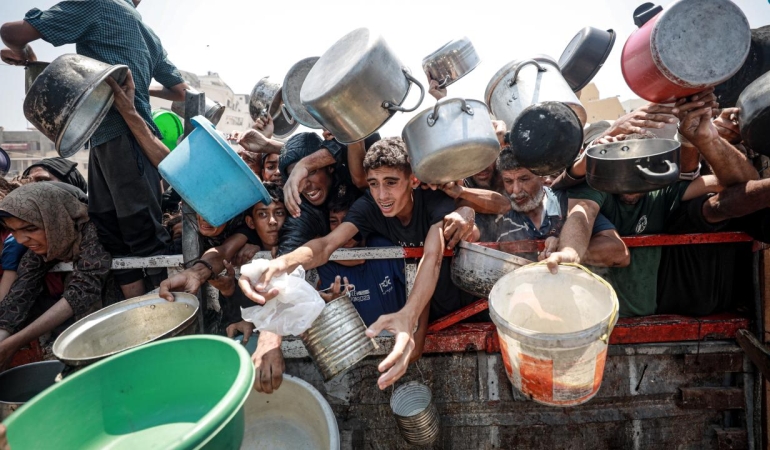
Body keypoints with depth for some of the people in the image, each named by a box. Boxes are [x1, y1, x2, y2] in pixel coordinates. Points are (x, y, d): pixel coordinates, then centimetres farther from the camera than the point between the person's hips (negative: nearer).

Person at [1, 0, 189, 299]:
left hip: (119, 135, -8)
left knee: (144, 235, -8)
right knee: (113, 236, 7)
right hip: (136, 134, 8)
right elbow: (180, 91, 28)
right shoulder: (148, 33, 24)